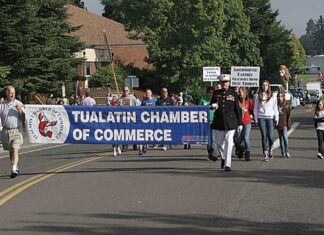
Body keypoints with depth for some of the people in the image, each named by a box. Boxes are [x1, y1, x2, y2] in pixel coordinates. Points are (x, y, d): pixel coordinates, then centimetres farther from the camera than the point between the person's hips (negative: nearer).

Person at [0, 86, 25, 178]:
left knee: (15, 149, -16)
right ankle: (16, 168, 28)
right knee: (10, 151, 13)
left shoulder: (18, 104, 2)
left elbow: (23, 118, 1)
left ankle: (14, 169, -22)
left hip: (17, 130, -3)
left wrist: (20, 110, -15)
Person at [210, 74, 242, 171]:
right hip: (219, 121, 2)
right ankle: (224, 157, 36)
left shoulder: (233, 93, 2)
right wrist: (213, 106, -13)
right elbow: (211, 105, 13)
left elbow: (237, 109, 3)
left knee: (228, 142, -8)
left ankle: (227, 164, -6)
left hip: (230, 121, -2)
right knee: (218, 142, 9)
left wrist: (240, 123, 0)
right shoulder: (216, 93, 7)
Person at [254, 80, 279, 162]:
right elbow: (255, 108, 8)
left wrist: (276, 118, 4)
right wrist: (256, 118, 2)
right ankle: (265, 154, 1)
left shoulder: (272, 96, 8)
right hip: (261, 118, 0)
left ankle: (270, 149, 23)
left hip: (270, 118, 0)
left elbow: (275, 108, 10)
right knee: (264, 136, -4)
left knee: (270, 136, -8)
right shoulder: (258, 96, 7)